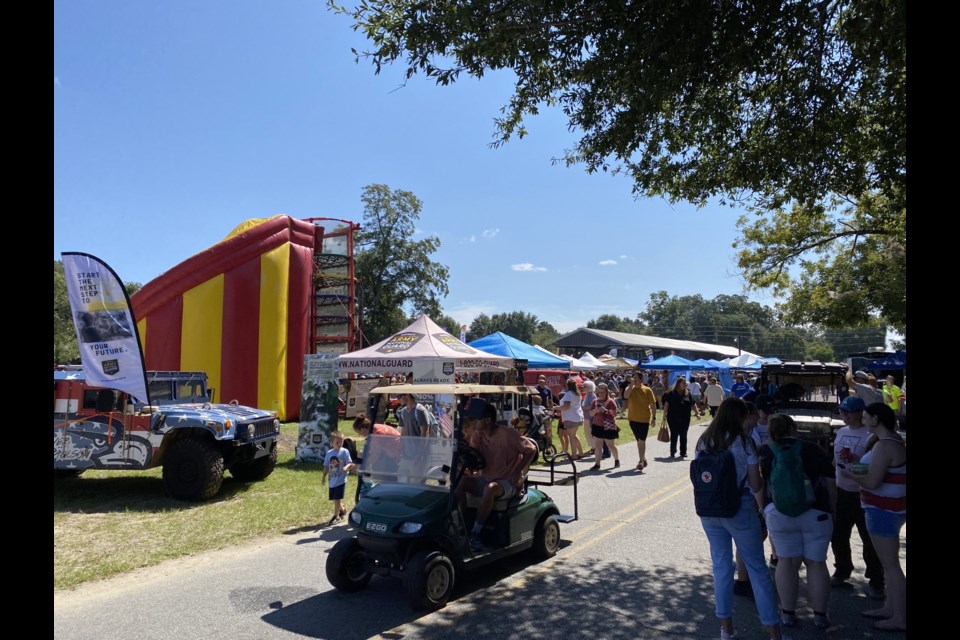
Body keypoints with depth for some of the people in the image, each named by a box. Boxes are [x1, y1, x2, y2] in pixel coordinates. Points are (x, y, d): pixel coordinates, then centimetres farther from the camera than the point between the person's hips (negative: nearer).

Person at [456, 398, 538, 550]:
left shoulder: (508, 434, -16)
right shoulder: (477, 435, 0)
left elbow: (531, 450, -8)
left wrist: (518, 473, -14)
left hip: (507, 482, -5)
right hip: (485, 479, 6)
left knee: (490, 488, -37)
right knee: (459, 482, -20)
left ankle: (475, 532, -23)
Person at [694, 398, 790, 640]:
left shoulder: (703, 442, 1)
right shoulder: (743, 443, -11)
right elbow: (756, 485, -8)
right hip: (739, 509, -4)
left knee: (721, 565, 14)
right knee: (756, 567, 8)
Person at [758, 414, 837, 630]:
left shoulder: (764, 452, 3)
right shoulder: (813, 450, 3)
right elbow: (831, 485, 4)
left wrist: (763, 508, 10)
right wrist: (831, 510, 15)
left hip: (779, 514, 0)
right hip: (816, 514, 0)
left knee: (787, 561, 10)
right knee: (816, 563, 11)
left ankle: (788, 613, 17)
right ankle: (820, 615, 19)